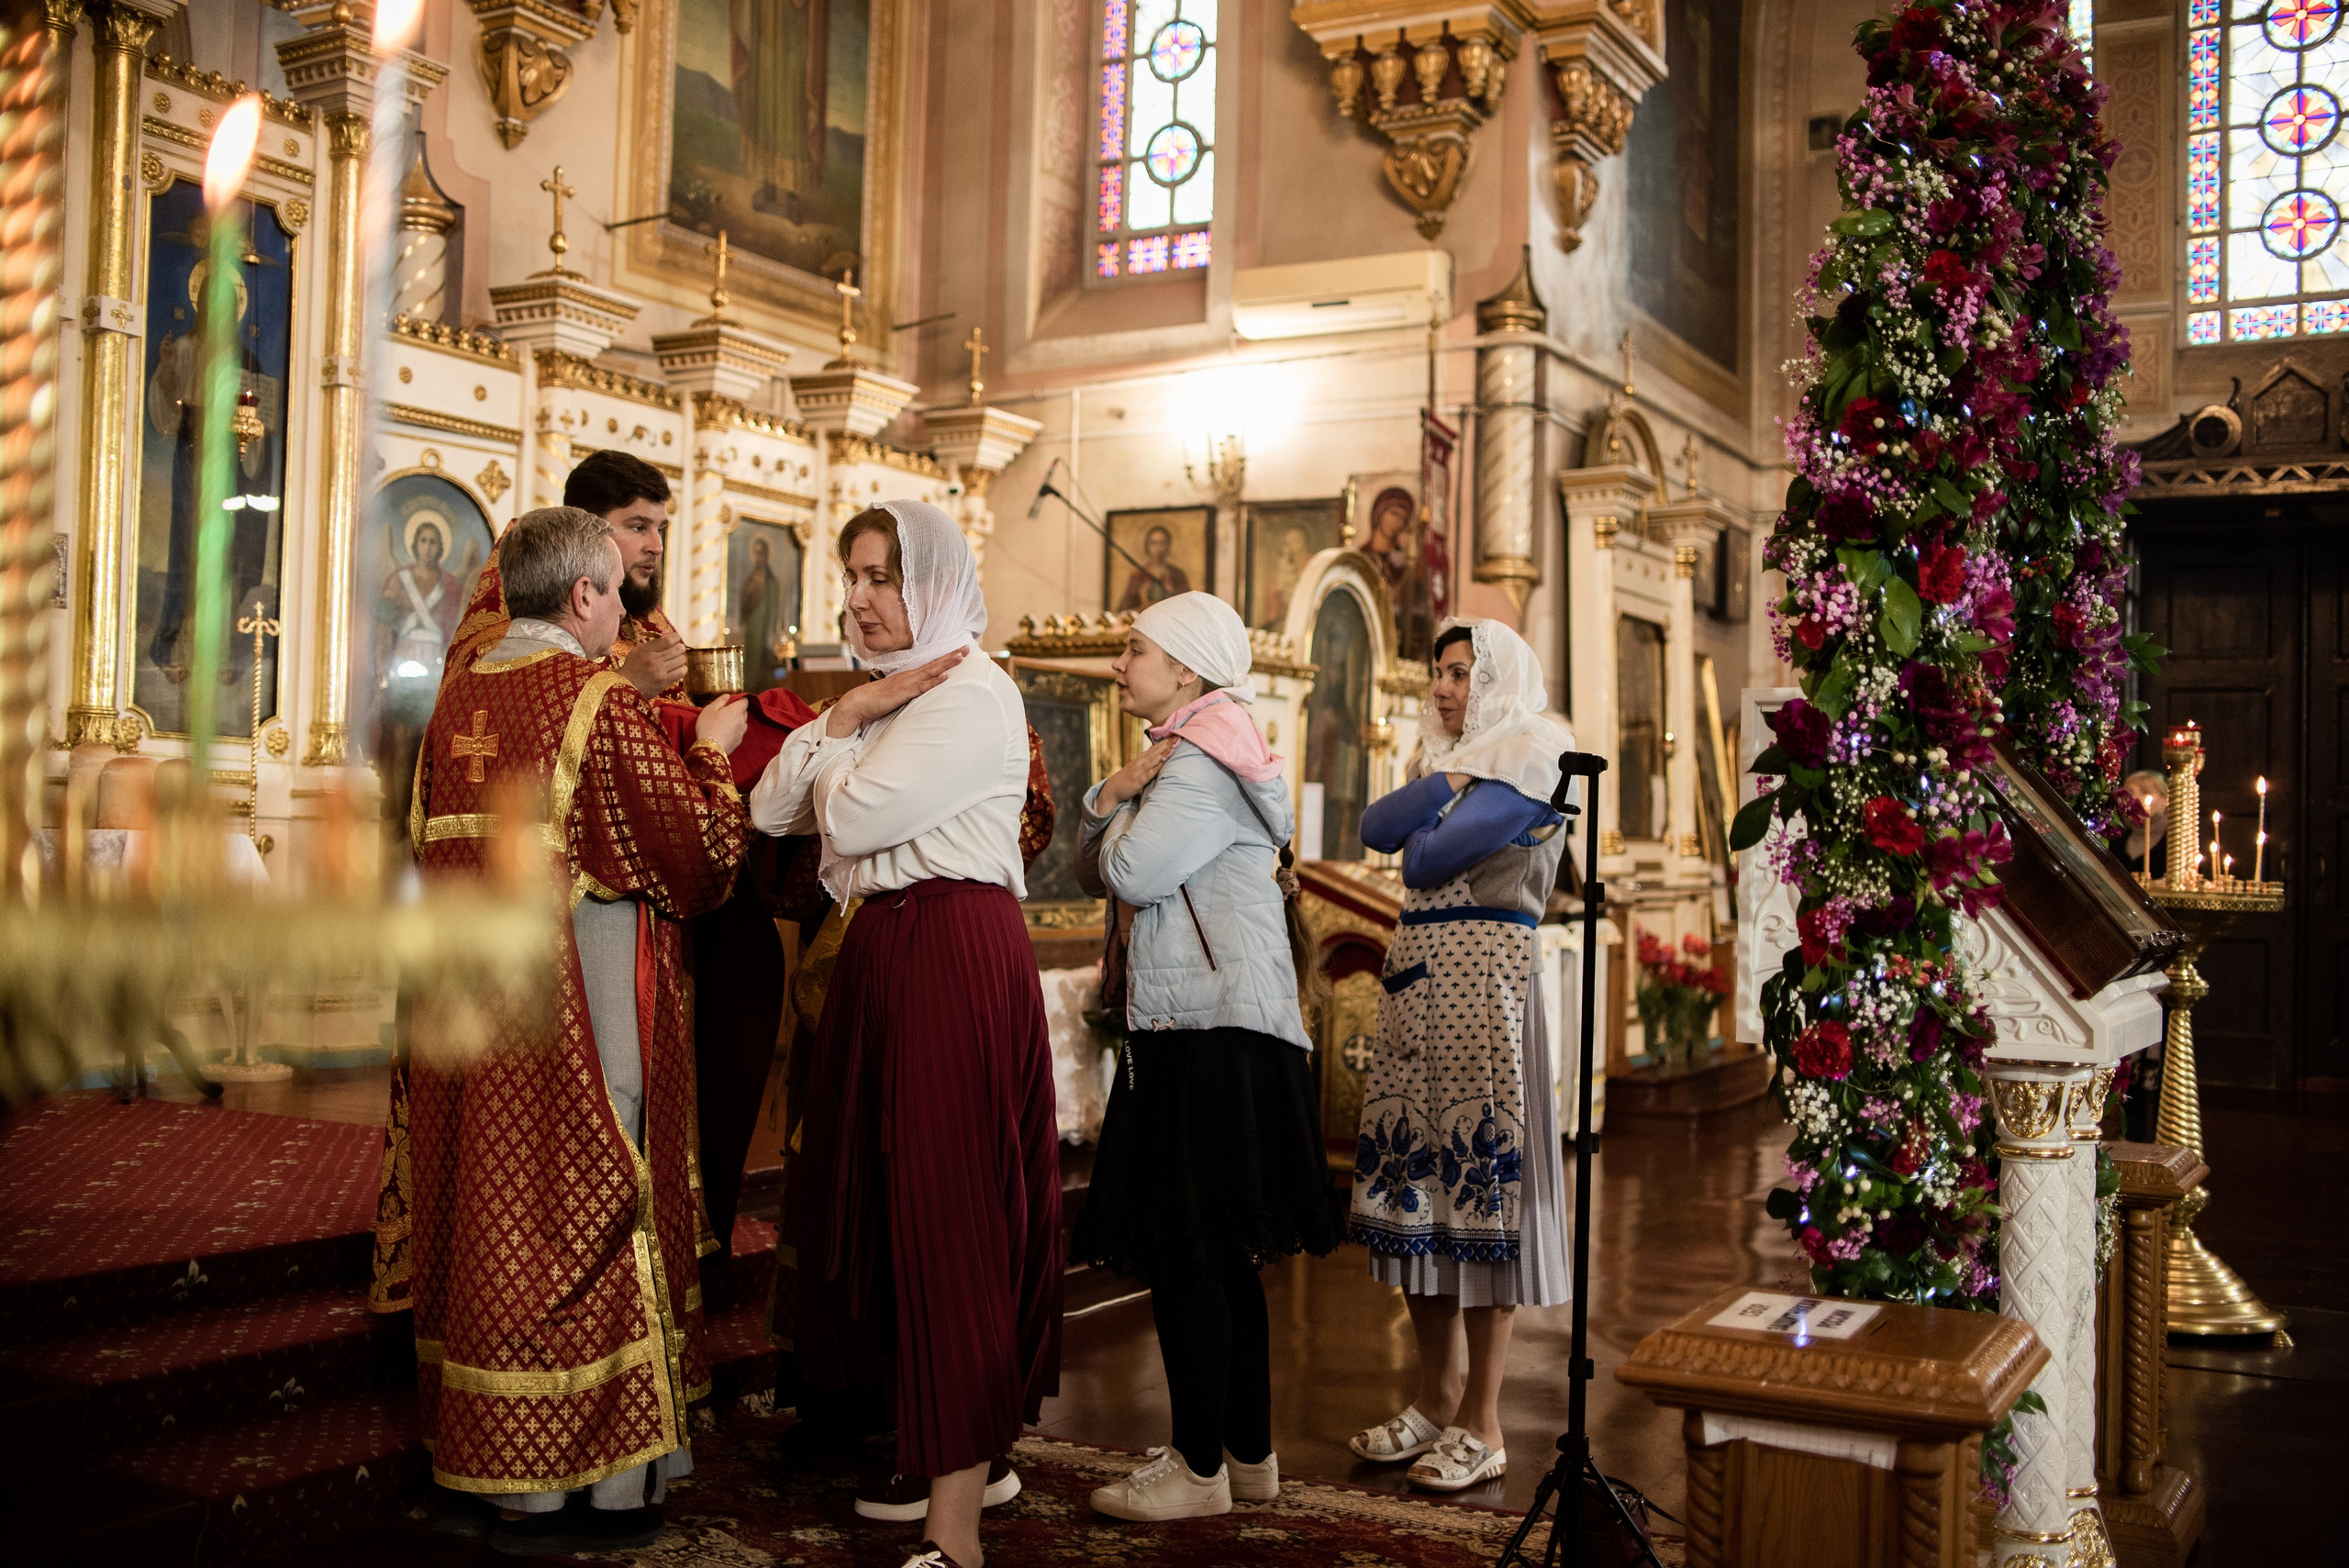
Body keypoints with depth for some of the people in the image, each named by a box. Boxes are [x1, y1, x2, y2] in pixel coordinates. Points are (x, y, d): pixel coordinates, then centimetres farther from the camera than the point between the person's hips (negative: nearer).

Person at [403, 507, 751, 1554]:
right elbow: (703, 853, -10)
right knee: (570, 1221, 2)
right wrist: (711, 753, 6)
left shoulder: (458, 700, 8)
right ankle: (558, 1488, 9)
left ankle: (469, 1460, 24)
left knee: (481, 1208, 14)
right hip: (573, 1008, -7)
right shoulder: (600, 703, -13)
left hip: (465, 1009, 7)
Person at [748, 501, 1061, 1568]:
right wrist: (845, 714, 0)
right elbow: (771, 810, 11)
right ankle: (974, 1453, 26)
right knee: (887, 1196, 12)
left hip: (952, 953, -9)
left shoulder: (970, 692, -9)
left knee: (948, 1210, -10)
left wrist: (841, 735, 3)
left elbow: (853, 816, -17)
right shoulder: (888, 695, 20)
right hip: (880, 951, 9)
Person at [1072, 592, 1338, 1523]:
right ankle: (1250, 1453, 23)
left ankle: (1200, 1469, 1)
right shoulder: (1176, 760, 21)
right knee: (1223, 1252, 14)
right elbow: (1094, 876, 20)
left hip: (1214, 1035, -11)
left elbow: (1132, 872, -22)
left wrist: (1130, 801, -4)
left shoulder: (1203, 765, -11)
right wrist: (1114, 796, 3)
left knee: (1185, 1251, -6)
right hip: (1190, 1030, 11)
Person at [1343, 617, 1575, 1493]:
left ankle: (1481, 1424, -1)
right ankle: (1436, 1402, 15)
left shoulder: (1531, 757, -4)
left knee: (1480, 1172, -7)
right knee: (1418, 1178, 6)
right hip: (1415, 975, 8)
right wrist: (1448, 777, -4)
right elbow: (1378, 830, 4)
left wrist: (1420, 841, 7)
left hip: (1483, 976, -8)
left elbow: (1432, 855, -13)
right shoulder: (1447, 757, 22)